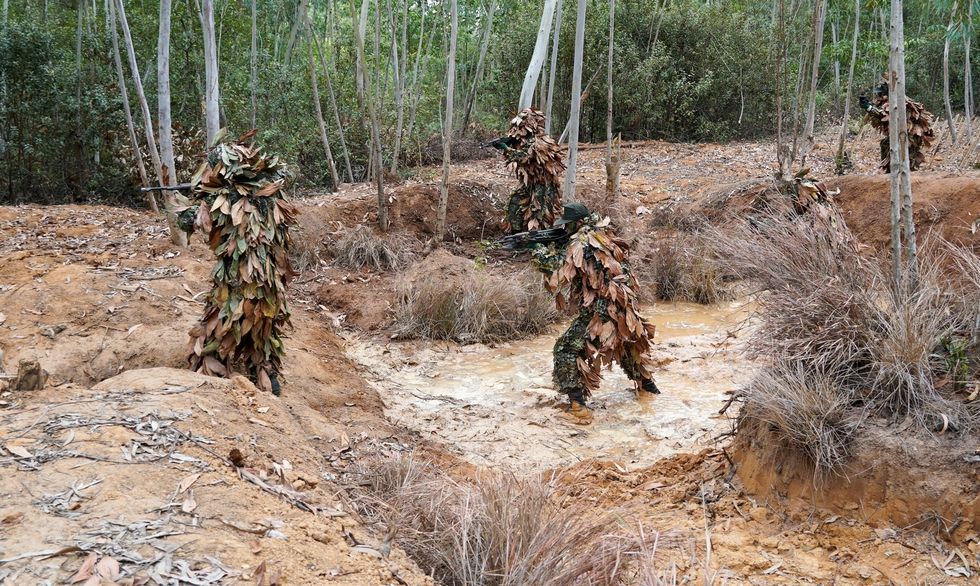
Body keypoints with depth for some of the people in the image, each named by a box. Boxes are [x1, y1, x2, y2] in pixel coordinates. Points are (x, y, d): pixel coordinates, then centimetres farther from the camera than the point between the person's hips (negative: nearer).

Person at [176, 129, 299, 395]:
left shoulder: (221, 198, -14)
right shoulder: (269, 188, -3)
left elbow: (186, 220, -1)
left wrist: (198, 193, 17)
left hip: (236, 282, -5)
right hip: (272, 278, 5)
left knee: (217, 330, 10)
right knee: (265, 328, 23)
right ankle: (268, 377, 31)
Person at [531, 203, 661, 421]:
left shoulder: (580, 244, -14)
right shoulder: (604, 235, 11)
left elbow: (560, 273, -13)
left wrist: (540, 254, 0)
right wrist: (552, 248, 6)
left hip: (600, 311, -8)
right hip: (625, 306, 8)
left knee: (566, 350, -2)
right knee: (629, 343, 33)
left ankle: (577, 403, -9)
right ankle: (646, 383, 48)